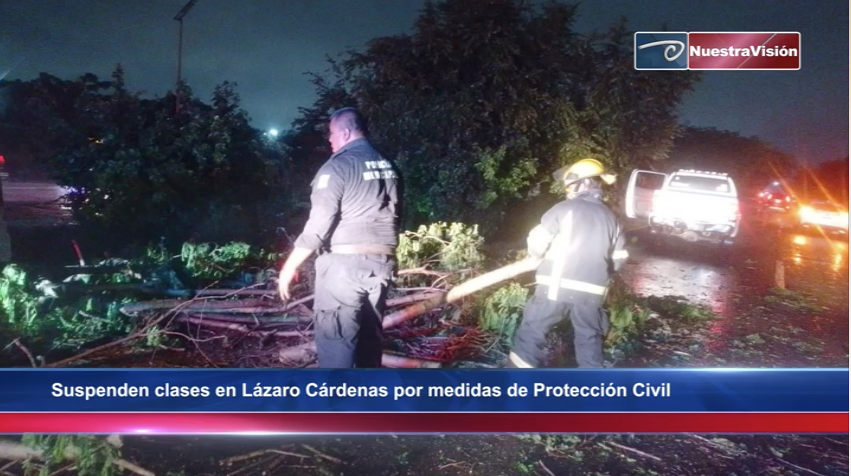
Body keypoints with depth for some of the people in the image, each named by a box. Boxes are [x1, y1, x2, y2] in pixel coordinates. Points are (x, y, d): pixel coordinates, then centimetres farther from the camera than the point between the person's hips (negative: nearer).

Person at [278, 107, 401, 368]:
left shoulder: (338, 166, -11)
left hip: (344, 263, -7)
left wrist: (289, 266, -7)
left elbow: (318, 225, -15)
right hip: (381, 263, 8)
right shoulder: (388, 167, 11)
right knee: (370, 335, 16)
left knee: (335, 341, -5)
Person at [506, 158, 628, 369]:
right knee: (590, 339, 17)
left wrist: (542, 255, 17)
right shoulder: (611, 218, 12)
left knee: (531, 333, 5)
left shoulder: (564, 209, -3)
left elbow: (536, 244, -5)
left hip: (557, 286, -4)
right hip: (591, 291, 4)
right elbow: (618, 260, 14)